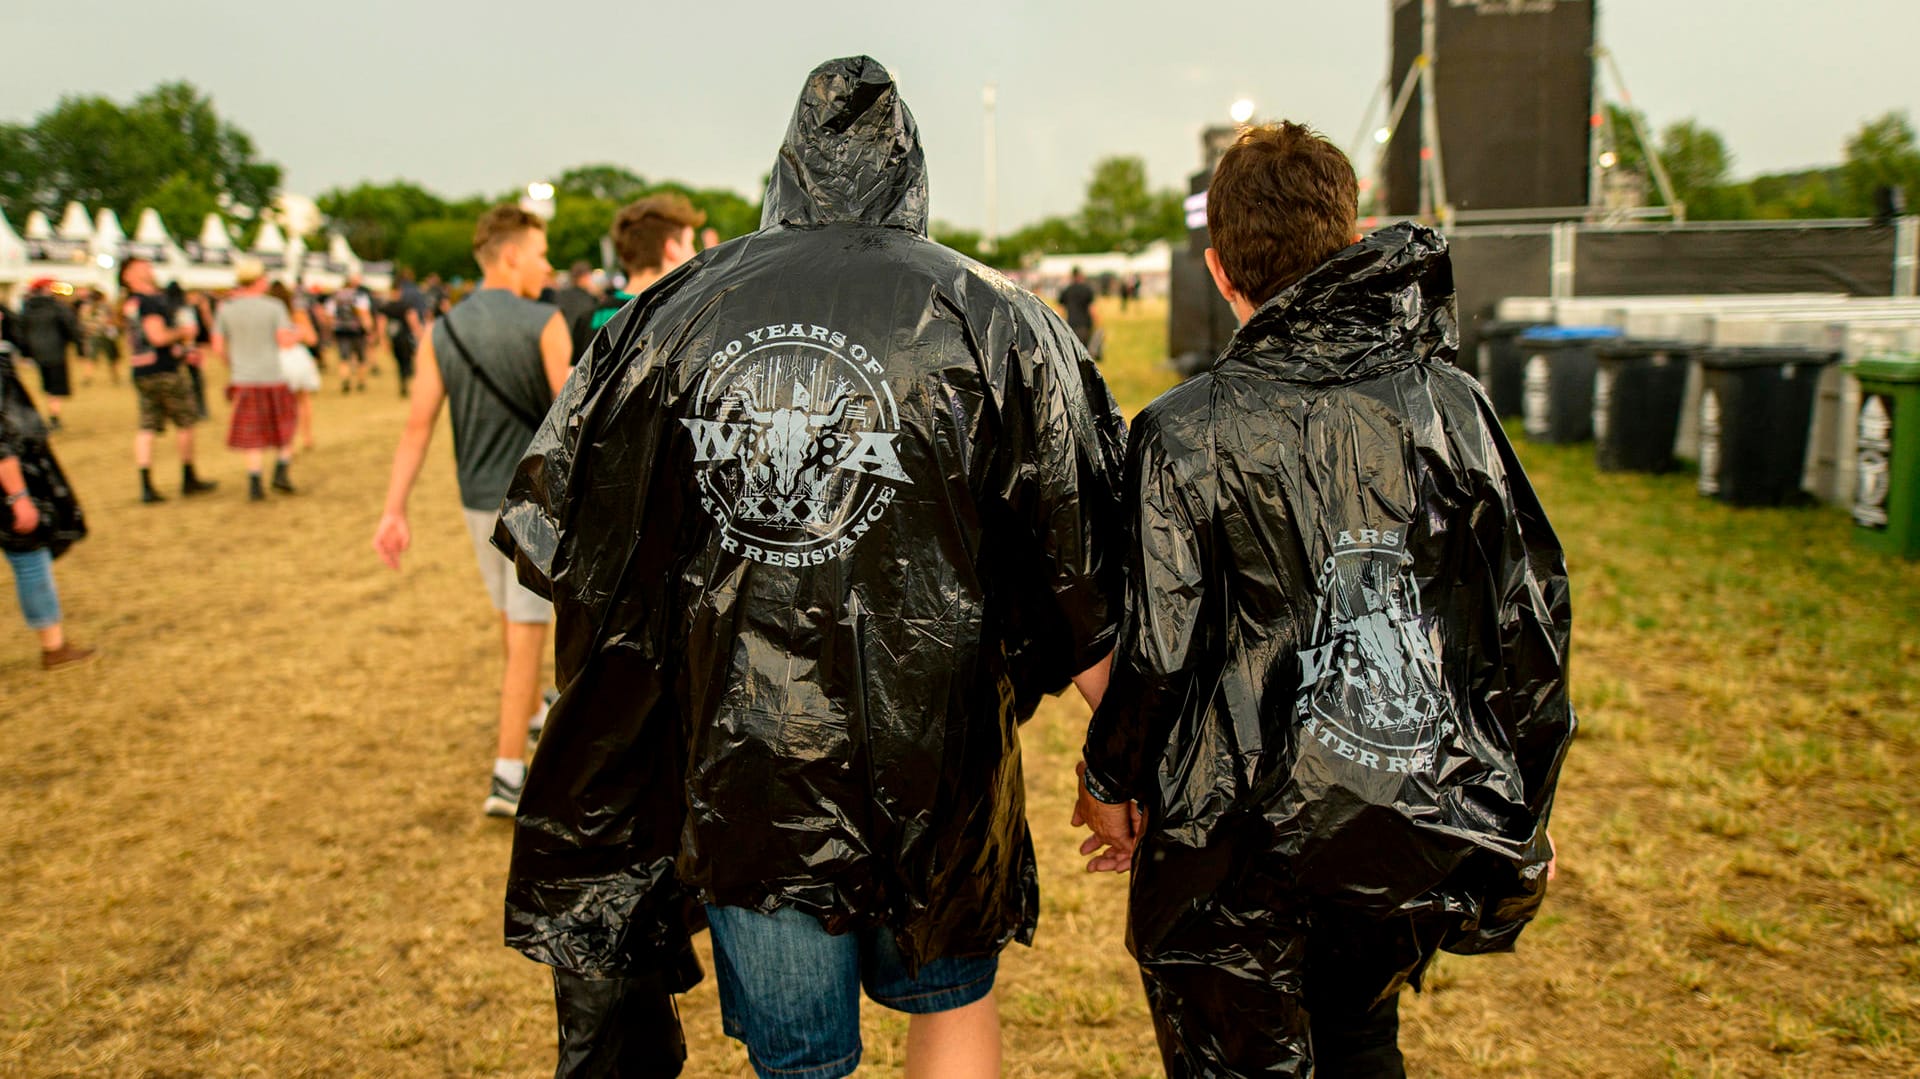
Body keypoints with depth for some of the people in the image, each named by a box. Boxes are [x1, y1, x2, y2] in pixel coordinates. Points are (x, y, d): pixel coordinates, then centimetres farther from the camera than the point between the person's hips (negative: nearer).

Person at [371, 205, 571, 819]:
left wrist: (394, 512, -3)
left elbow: (417, 426, -3)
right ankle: (508, 775, -3)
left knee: (511, 613, 25)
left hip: (478, 499, 6)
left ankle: (532, 713, 47)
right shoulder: (545, 325, -14)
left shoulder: (442, 332, 0)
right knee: (526, 633, -2)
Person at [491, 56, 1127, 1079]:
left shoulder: (673, 314, 0)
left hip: (737, 771, 2)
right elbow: (1084, 578, -5)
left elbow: (554, 533, 6)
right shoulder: (994, 324, -5)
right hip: (930, 761, -1)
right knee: (952, 996, 25)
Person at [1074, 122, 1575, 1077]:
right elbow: (1532, 610, 1)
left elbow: (1156, 647, -14)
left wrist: (1110, 782, 5)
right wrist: (1524, 808, 14)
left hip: (1246, 836, -4)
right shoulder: (1448, 402, -3)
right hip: (1420, 828, 4)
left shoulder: (1188, 432, -14)